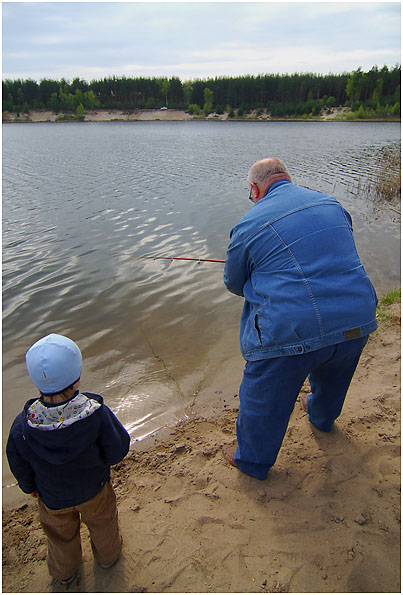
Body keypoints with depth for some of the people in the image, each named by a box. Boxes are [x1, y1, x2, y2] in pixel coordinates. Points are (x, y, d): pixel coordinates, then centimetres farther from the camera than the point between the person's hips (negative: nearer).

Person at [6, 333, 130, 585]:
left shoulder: (22, 427, -34)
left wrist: (30, 487, 9)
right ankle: (108, 555, 63)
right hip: (94, 489, -1)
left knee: (61, 535, 33)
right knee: (102, 523, 33)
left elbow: (20, 467, -13)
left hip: (52, 497, 1)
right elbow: (117, 451, -23)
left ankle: (65, 572, 63)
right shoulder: (97, 415, -41)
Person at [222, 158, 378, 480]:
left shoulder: (249, 225, -4)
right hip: (356, 321, 6)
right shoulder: (332, 204, 10)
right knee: (332, 377, 35)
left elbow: (235, 283, 9)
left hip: (291, 332, -6)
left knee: (264, 401, 17)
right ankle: (323, 417, 64)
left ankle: (252, 460, 39)